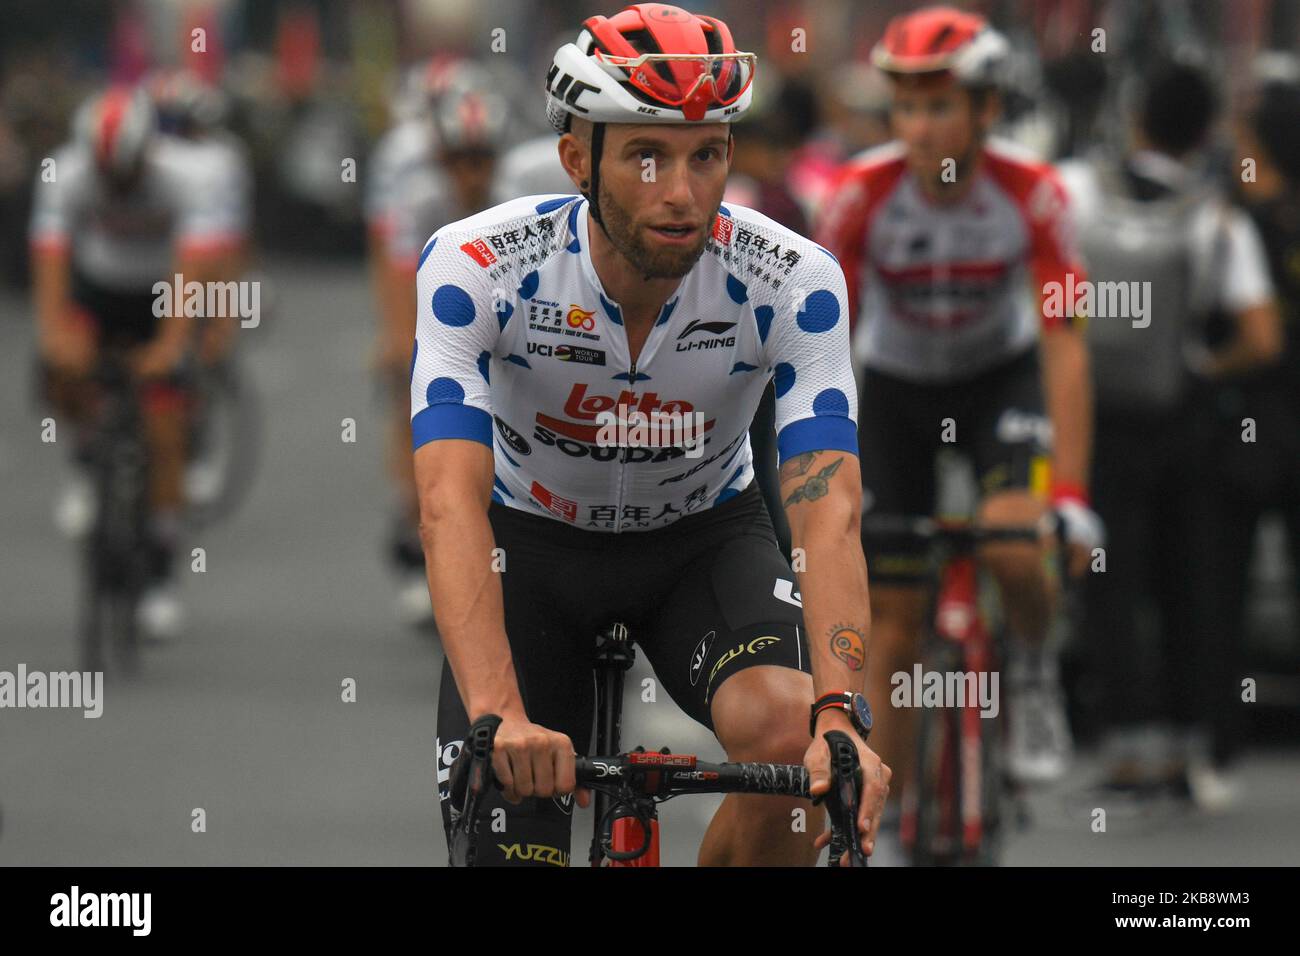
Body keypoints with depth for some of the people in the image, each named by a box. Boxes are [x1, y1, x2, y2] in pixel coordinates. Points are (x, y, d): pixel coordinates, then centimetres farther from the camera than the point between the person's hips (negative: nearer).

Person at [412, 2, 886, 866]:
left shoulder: (792, 284, -28)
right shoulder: (475, 268, -31)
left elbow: (829, 512, -35)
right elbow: (452, 504, -40)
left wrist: (840, 712, -52)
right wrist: (499, 717, -55)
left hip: (704, 536, 0)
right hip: (532, 540, 0)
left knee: (788, 734, -30)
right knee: (509, 849, -10)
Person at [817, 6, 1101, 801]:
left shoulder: (1033, 195, -25)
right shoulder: (865, 193, -23)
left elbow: (1064, 347, -25)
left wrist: (1071, 496, -32)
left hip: (1000, 377, -1)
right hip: (898, 387, 1)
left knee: (1012, 543, -30)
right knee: (895, 623, -2)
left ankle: (1034, 670, 2)